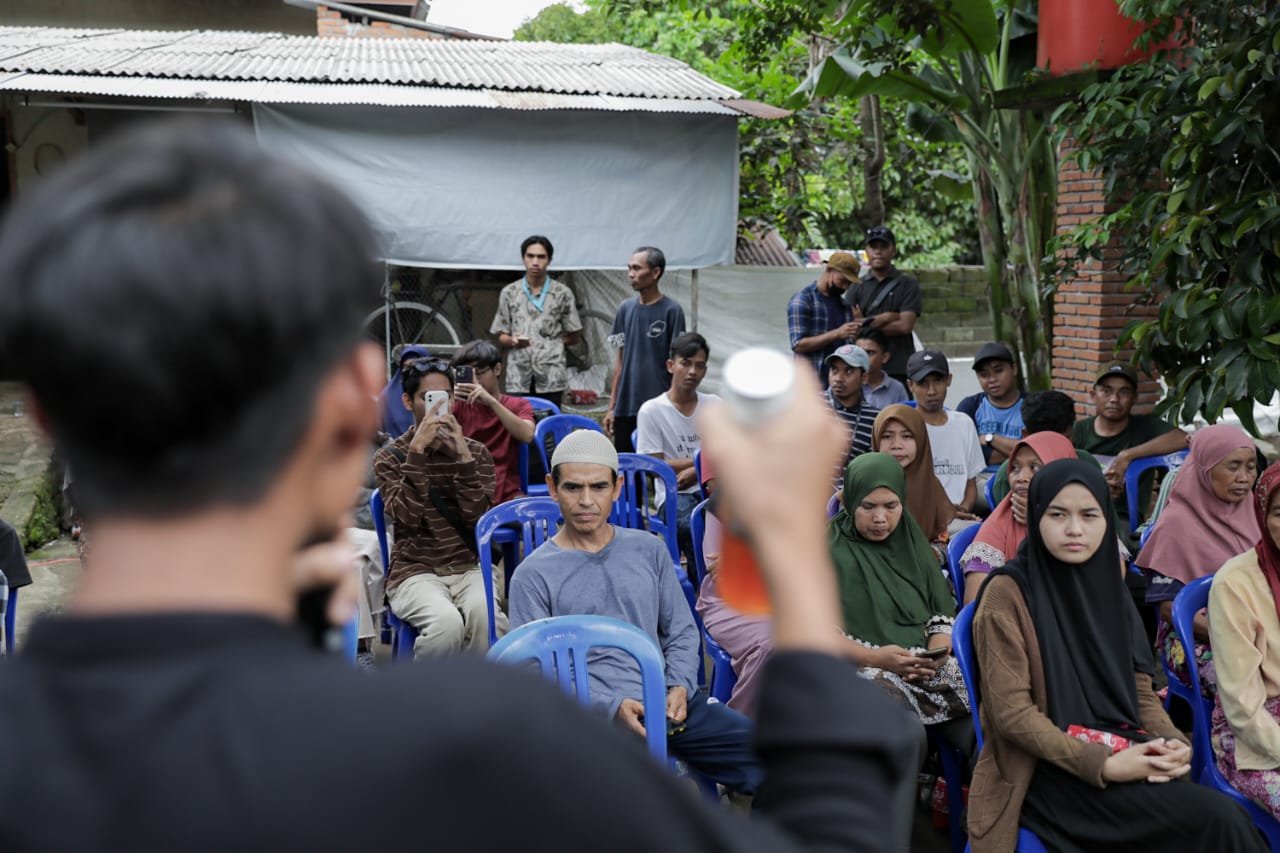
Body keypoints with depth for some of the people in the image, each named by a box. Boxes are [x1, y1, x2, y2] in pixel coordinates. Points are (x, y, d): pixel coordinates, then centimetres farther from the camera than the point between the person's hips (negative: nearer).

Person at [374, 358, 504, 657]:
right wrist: (417, 451, -15)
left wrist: (464, 458, -11)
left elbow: (478, 518, -3)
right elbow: (407, 516, -12)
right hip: (415, 572, -2)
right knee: (446, 622, -33)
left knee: (487, 616, -33)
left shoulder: (476, 452, 12)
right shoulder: (389, 458, 6)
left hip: (469, 568, 2)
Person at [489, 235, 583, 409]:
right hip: (517, 378, 1)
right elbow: (501, 338, 10)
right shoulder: (509, 293, 10)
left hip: (551, 378, -1)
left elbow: (574, 336, 11)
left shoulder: (562, 294, 6)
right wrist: (513, 341, -10)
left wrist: (549, 343, 3)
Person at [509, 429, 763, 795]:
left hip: (669, 701, 5)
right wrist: (612, 705, -16)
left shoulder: (649, 549, 16)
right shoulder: (533, 576, 2)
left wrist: (680, 687, -2)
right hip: (599, 716, -5)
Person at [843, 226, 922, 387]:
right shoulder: (857, 286, 12)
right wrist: (884, 318, -7)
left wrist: (866, 324, -3)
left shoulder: (907, 284, 5)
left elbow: (906, 325, -6)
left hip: (898, 369, -2)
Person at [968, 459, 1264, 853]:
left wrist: (1173, 743, -8)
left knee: (1223, 814, -22)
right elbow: (1011, 711, -12)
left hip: (1124, 753, 6)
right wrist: (1101, 765, -20)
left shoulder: (1107, 585, 12)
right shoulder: (1007, 593, -8)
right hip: (1051, 771, -6)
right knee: (1217, 820, -24)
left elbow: (1138, 687, 12)